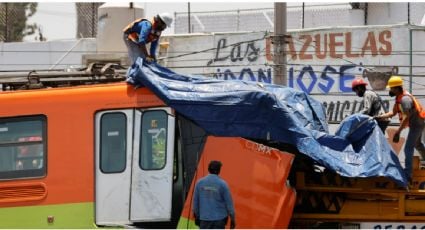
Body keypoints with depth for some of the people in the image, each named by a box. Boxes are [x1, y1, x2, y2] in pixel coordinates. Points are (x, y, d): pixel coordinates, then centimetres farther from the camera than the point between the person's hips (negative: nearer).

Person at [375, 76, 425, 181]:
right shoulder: (399, 98, 7)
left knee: (408, 148, -11)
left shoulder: (405, 99, -25)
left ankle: (407, 173, -11)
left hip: (416, 124, -11)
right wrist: (379, 117, -2)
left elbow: (406, 117, -30)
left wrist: (398, 132, -30)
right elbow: (393, 113, 9)